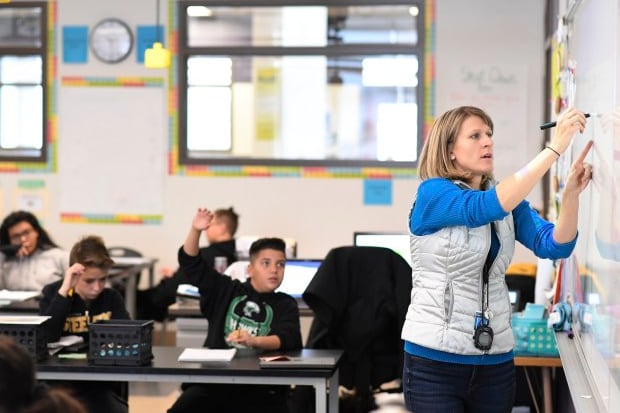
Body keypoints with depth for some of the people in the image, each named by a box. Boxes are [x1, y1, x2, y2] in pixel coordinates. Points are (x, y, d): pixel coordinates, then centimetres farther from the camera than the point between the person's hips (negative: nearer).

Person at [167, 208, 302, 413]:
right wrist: (195, 231, -6)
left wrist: (253, 341, -30)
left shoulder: (286, 306, 9)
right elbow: (191, 263, 12)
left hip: (261, 390, -1)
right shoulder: (227, 291, 16)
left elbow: (287, 338, -10)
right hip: (213, 380, 1)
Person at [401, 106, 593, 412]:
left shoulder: (507, 200, 9)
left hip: (496, 360, 5)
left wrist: (571, 193, -23)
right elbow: (486, 208, -27)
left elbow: (554, 246, -4)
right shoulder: (432, 194, -9)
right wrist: (555, 147, -30)